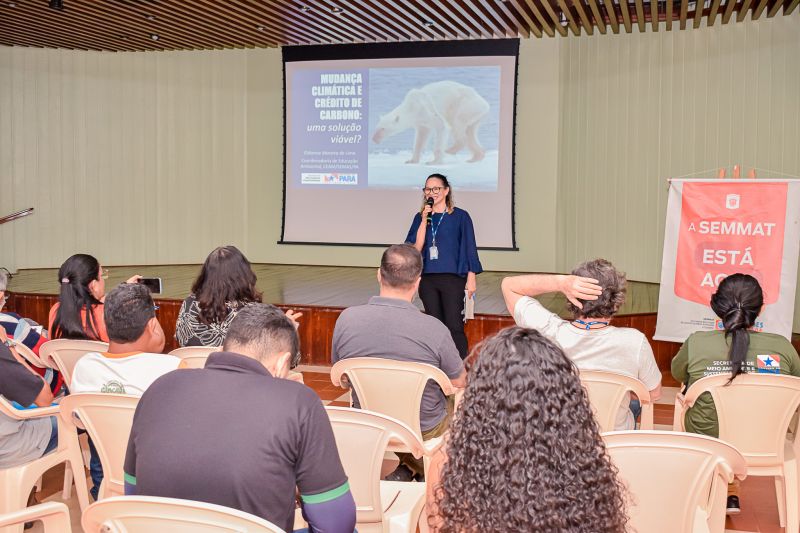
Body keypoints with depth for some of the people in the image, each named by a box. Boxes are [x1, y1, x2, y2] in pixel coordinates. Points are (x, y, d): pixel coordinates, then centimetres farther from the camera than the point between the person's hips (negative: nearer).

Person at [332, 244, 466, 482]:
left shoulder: (346, 319, -17)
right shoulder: (434, 329, -27)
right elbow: (458, 382, -10)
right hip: (424, 430, -3)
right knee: (457, 401, 28)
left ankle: (409, 469, 24)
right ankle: (416, 469, 29)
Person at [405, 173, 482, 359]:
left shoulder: (460, 216, 2)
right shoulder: (420, 217, 10)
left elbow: (470, 248, 2)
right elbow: (416, 248, 0)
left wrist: (471, 279, -4)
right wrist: (424, 220, -8)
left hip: (453, 278, -3)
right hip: (427, 279, 3)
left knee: (454, 327, -9)